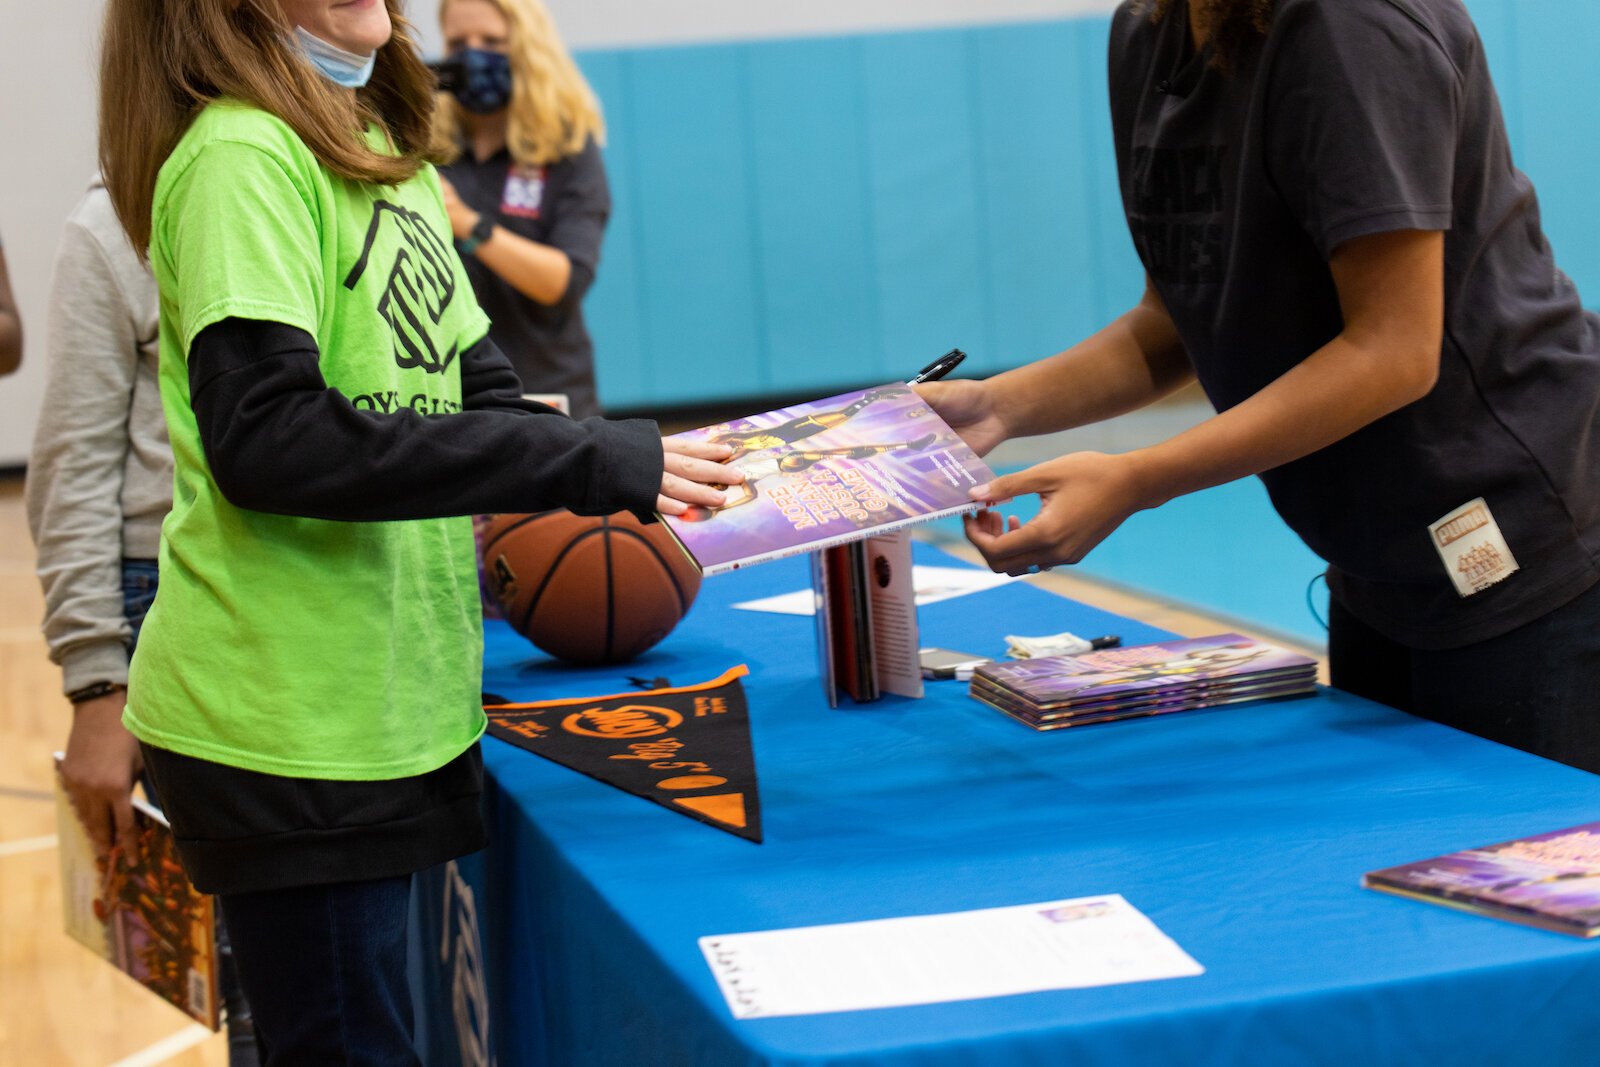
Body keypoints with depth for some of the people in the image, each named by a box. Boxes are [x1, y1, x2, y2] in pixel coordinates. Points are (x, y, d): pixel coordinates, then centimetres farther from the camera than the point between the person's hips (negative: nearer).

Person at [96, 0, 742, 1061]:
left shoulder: (380, 145, 14)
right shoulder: (240, 156, -14)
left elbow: (473, 389, 14)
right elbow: (263, 436, -25)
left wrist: (657, 466, -3)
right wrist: (583, 460, -24)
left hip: (389, 697, 9)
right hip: (287, 724, -9)